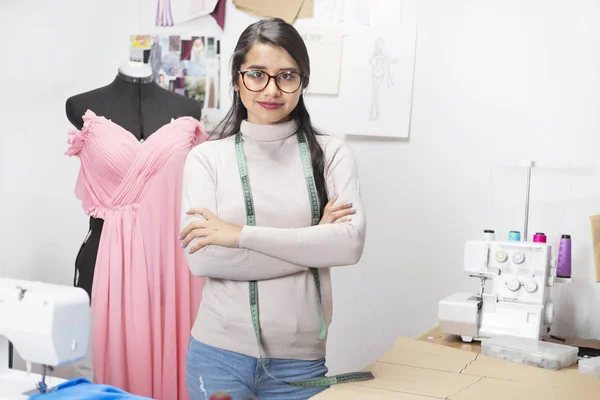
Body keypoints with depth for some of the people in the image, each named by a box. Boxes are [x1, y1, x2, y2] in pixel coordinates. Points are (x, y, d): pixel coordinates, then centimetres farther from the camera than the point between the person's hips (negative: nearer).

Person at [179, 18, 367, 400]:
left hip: (300, 359, 1)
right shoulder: (206, 158, -2)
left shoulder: (331, 153, -1)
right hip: (219, 353, 0)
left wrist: (242, 235, -17)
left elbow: (350, 243, -14)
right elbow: (202, 257, -12)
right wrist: (312, 241, -13)